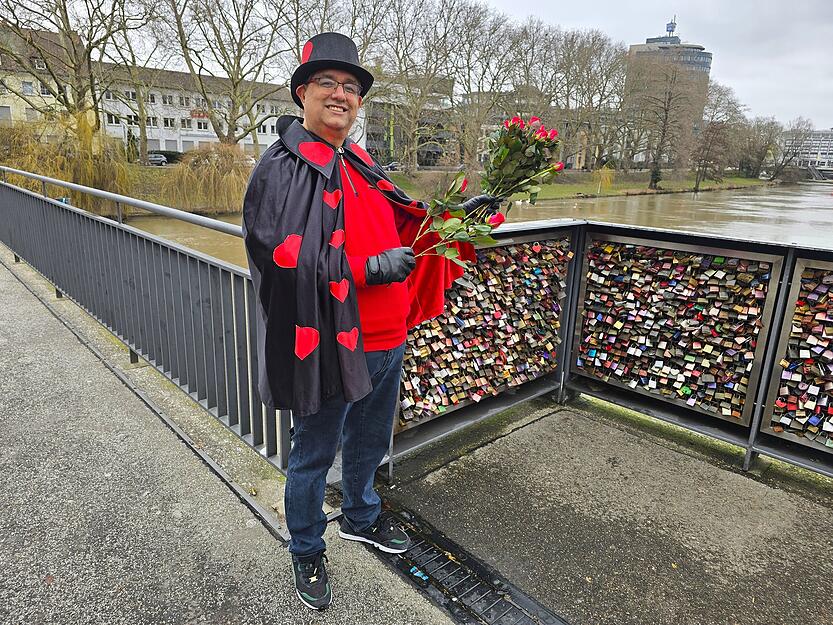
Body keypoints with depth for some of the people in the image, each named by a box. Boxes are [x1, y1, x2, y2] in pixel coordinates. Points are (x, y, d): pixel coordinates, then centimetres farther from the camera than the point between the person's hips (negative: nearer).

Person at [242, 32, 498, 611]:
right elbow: (284, 258, -22)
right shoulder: (280, 168, -13)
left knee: (370, 442, 26)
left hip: (387, 339, 8)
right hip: (327, 343, -7)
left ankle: (362, 518, 53)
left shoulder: (363, 166, 11)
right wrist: (368, 267, -23)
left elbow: (405, 224, 19)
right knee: (314, 456, 13)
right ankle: (308, 554, 38)